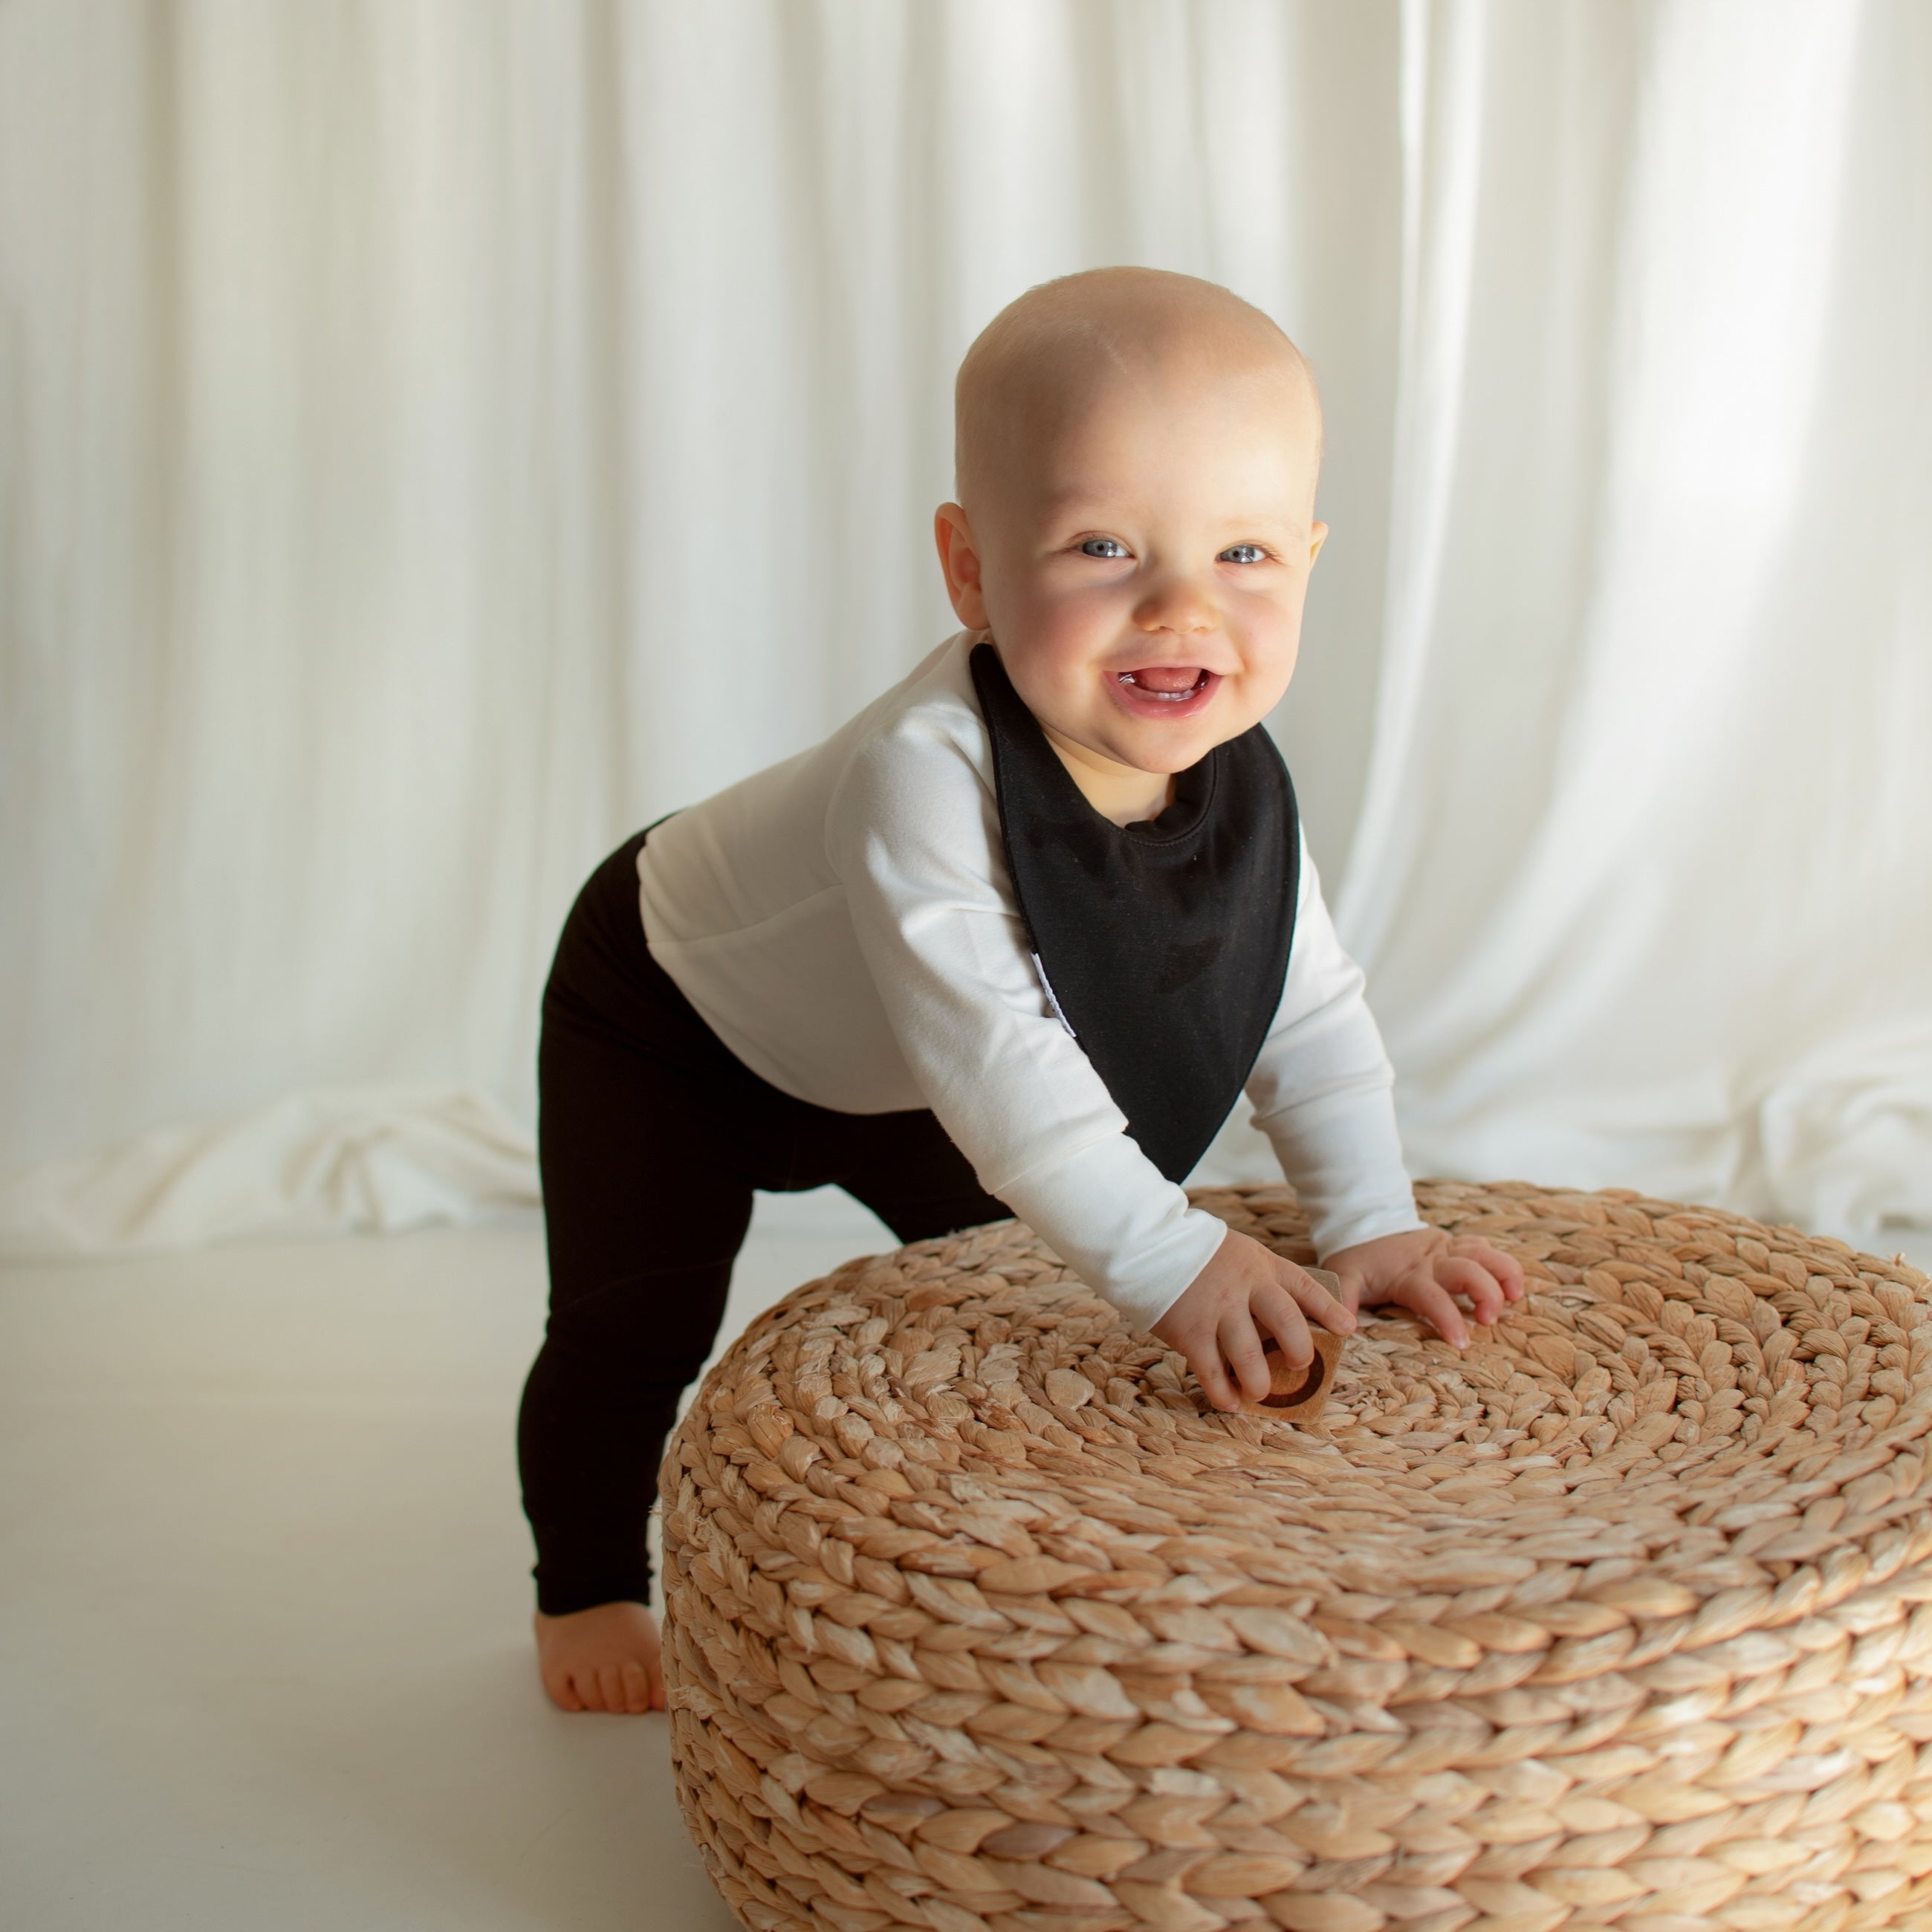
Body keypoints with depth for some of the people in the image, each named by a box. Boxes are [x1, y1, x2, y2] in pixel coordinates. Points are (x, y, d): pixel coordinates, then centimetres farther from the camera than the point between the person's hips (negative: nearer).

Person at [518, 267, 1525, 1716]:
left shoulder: (1239, 785, -22)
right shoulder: (924, 773, -45)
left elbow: (1310, 1008, -14)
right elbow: (987, 1046, -48)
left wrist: (1371, 1222, -25)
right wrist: (1166, 1256, -51)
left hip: (888, 1077, 6)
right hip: (673, 1015, -6)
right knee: (634, 1324, -6)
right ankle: (588, 1590, 19)